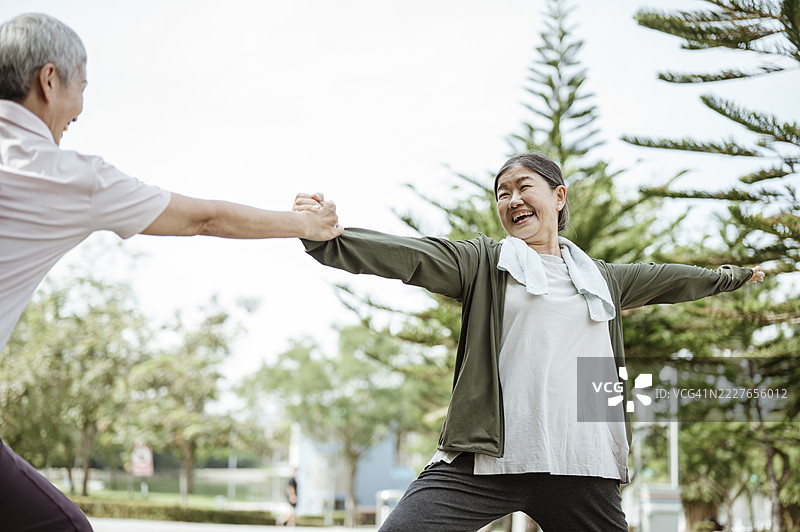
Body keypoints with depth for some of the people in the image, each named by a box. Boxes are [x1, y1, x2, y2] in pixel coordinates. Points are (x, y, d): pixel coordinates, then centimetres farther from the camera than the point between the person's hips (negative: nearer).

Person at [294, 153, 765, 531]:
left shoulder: (603, 278, 21)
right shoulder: (483, 262, 9)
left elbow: (670, 280, 37)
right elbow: (405, 255, -5)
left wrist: (736, 274, 52)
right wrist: (324, 235, -21)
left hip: (581, 469, 3)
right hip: (483, 462, -3)